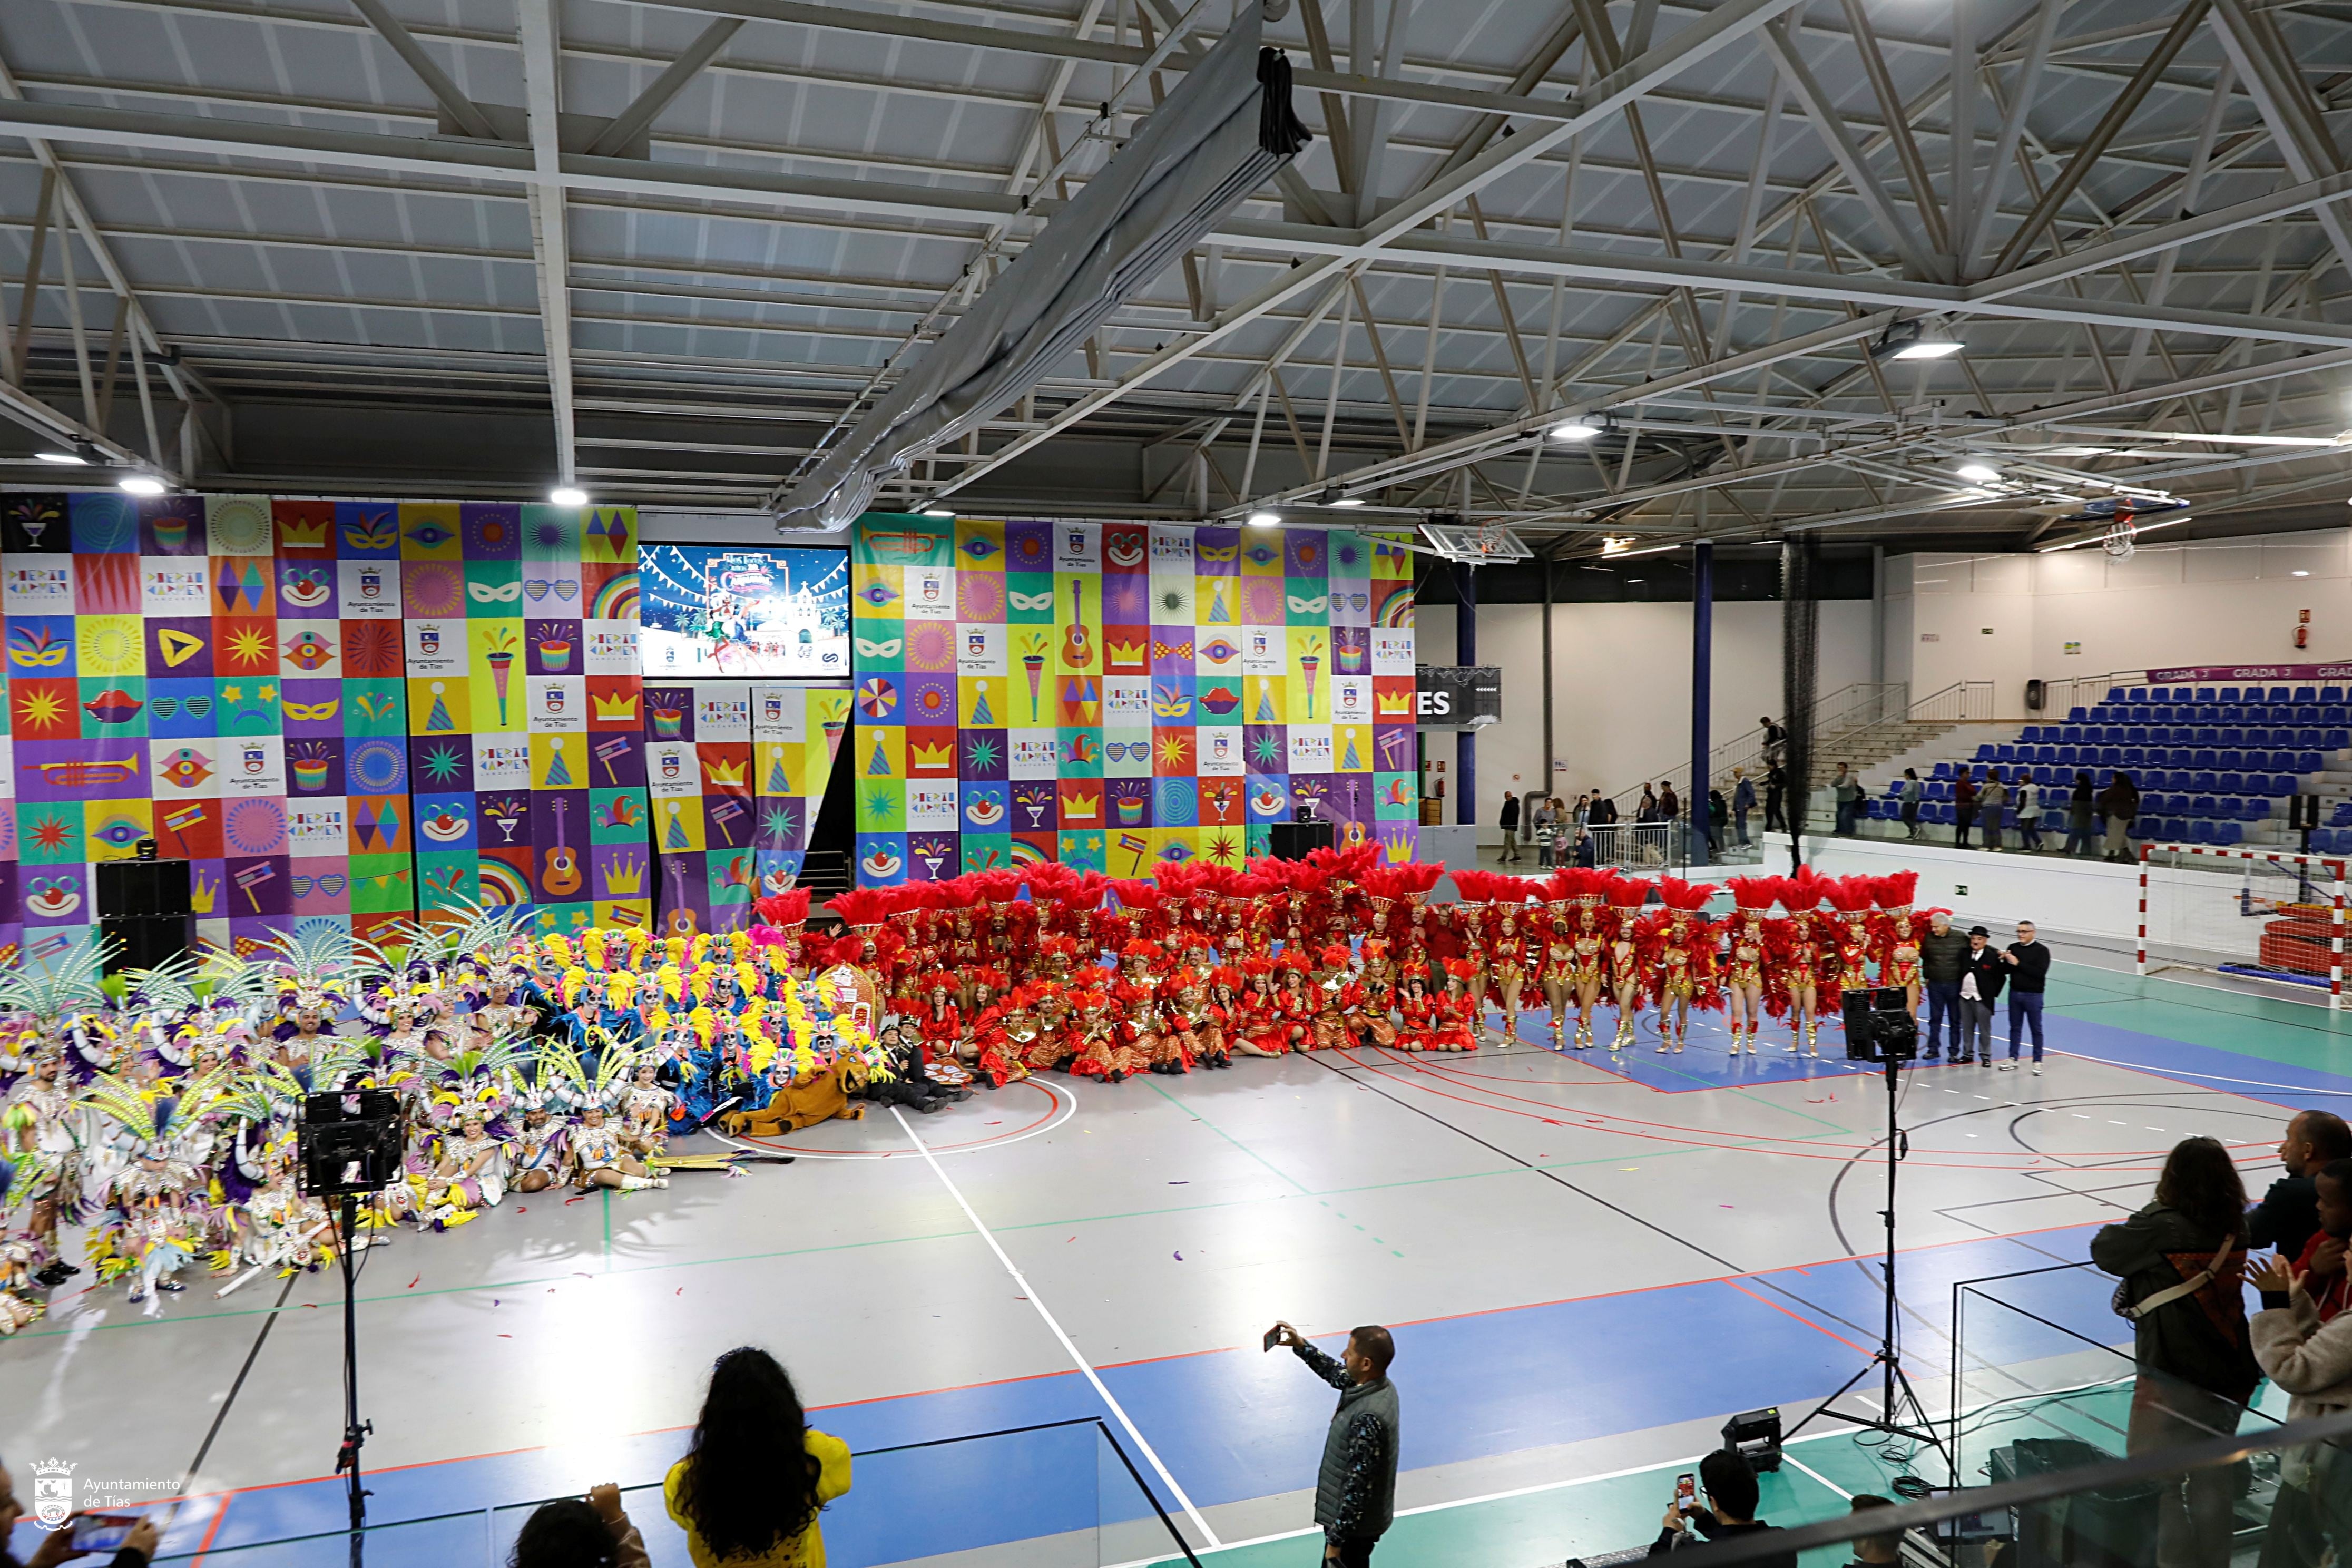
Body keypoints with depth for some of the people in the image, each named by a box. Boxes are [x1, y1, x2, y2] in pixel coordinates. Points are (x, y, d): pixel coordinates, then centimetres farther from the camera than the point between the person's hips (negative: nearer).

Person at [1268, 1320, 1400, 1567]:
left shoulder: (1368, 1418, -34)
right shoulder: (1377, 1385, -6)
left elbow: (1358, 1487, -30)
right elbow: (1338, 1374, 17)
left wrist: (1336, 1540, -23)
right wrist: (1302, 1346, 10)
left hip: (1355, 1523, -9)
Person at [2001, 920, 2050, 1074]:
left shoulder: (2041, 951, -10)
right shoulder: (2013, 948, 4)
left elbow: (2040, 973, -21)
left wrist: (2018, 963, -23)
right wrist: (2004, 961, -15)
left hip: (2033, 995, -4)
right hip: (2014, 993, 5)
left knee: (2036, 1029, 5)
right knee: (2014, 1027, 12)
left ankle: (2037, 1061, 12)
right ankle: (2013, 1059, 20)